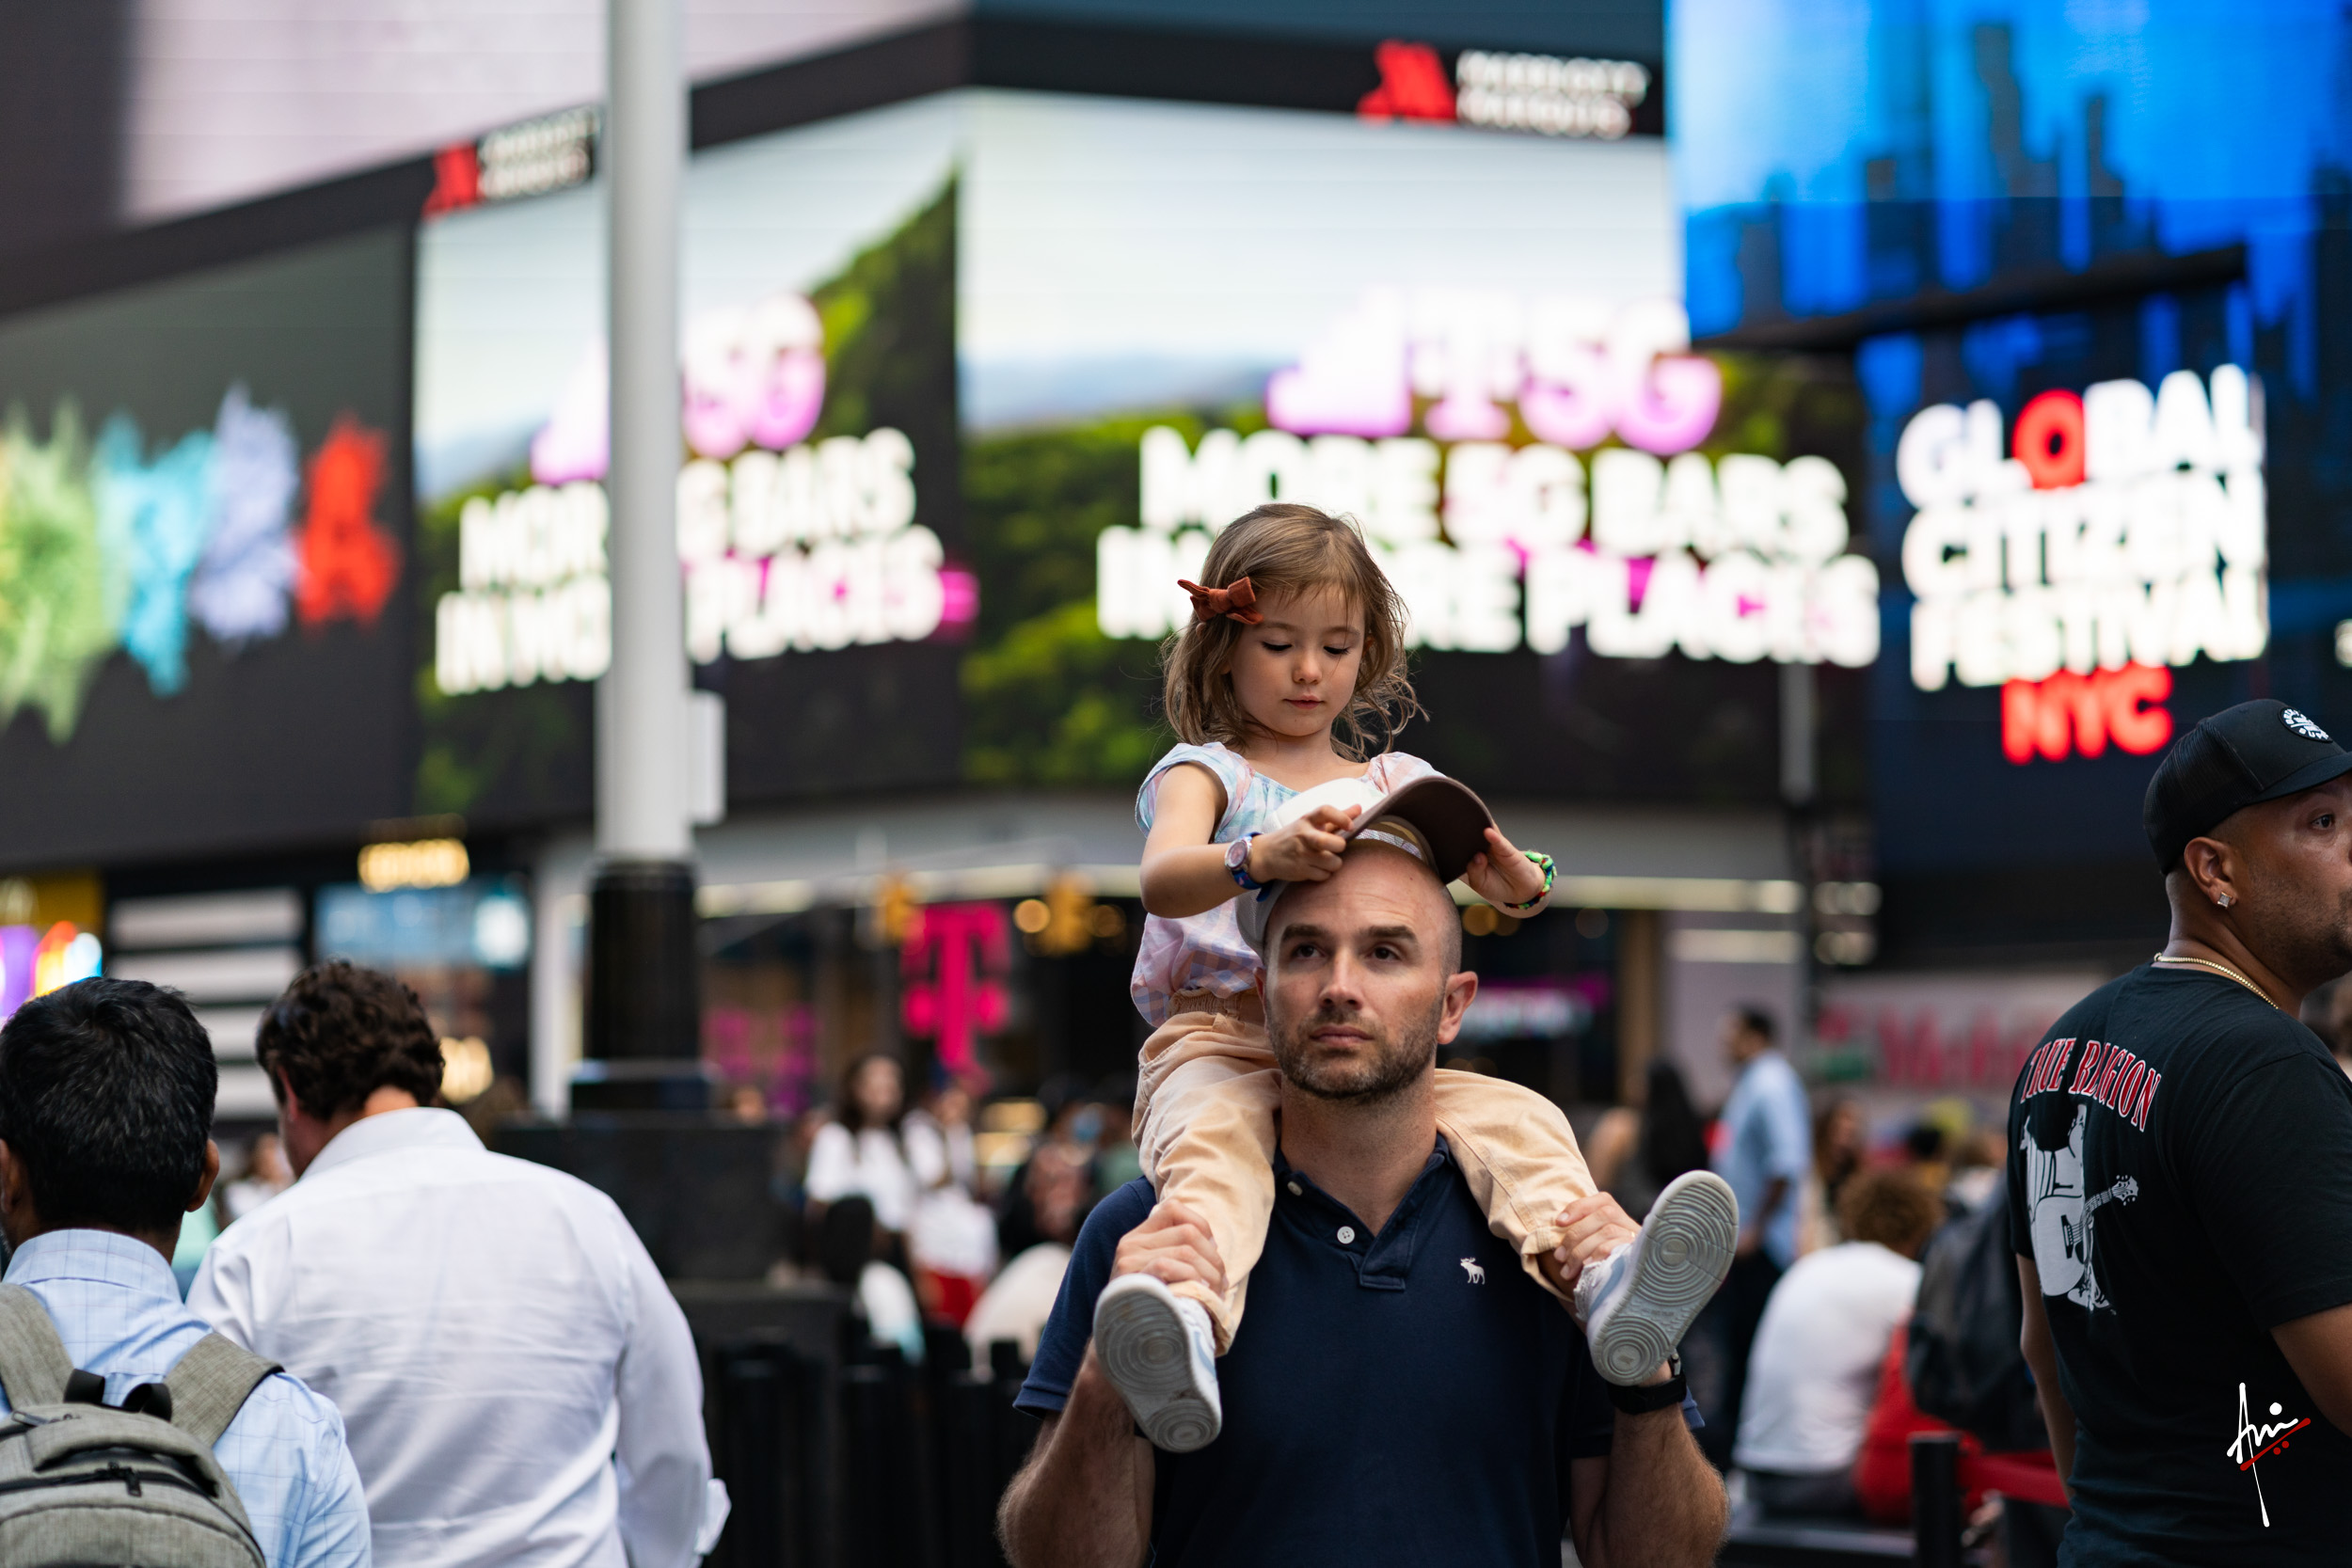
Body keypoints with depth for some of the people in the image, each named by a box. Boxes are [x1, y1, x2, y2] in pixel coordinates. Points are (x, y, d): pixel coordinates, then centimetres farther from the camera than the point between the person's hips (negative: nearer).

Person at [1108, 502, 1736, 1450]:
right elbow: (1162, 879, -13)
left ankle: (1603, 1269, -47)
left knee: (1515, 1117, -23)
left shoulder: (1395, 783, 23)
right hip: (1216, 1042, -4)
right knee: (1209, 1140, -39)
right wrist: (1260, 859, -36)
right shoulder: (1203, 773, 10)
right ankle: (1188, 1313, -67)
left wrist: (1517, 885, -15)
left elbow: (1482, 881, 12)